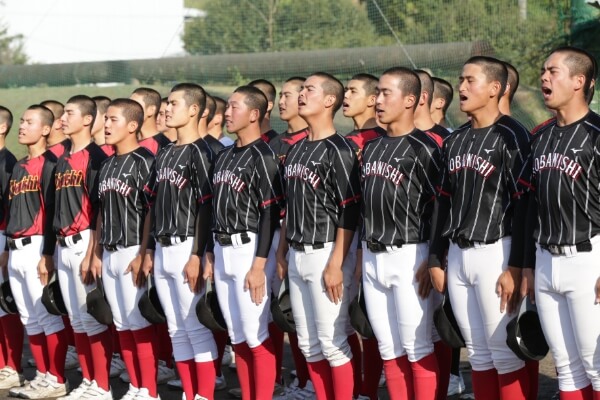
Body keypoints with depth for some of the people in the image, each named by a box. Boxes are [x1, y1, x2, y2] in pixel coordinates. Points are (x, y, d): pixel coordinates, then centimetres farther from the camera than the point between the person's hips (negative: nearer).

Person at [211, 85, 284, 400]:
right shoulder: (224, 156, 14)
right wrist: (210, 257, 16)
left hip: (249, 249, -8)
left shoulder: (262, 156, -11)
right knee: (237, 337, 11)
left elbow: (270, 214, -16)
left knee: (256, 336, -6)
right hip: (223, 251, 8)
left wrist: (259, 265, -20)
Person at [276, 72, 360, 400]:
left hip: (326, 254, -8)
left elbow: (349, 213, -15)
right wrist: (282, 252, 17)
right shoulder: (295, 150, 14)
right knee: (307, 343, 11)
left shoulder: (338, 150, -11)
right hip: (297, 256, 8)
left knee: (332, 342, -5)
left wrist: (336, 263, -19)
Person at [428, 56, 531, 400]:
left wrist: (515, 268, -17)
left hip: (494, 253, -7)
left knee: (505, 352, -6)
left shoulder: (511, 136, -9)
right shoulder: (455, 141, 15)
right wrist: (436, 259, 16)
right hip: (458, 255, 7)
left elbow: (524, 206, -14)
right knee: (478, 353, 10)